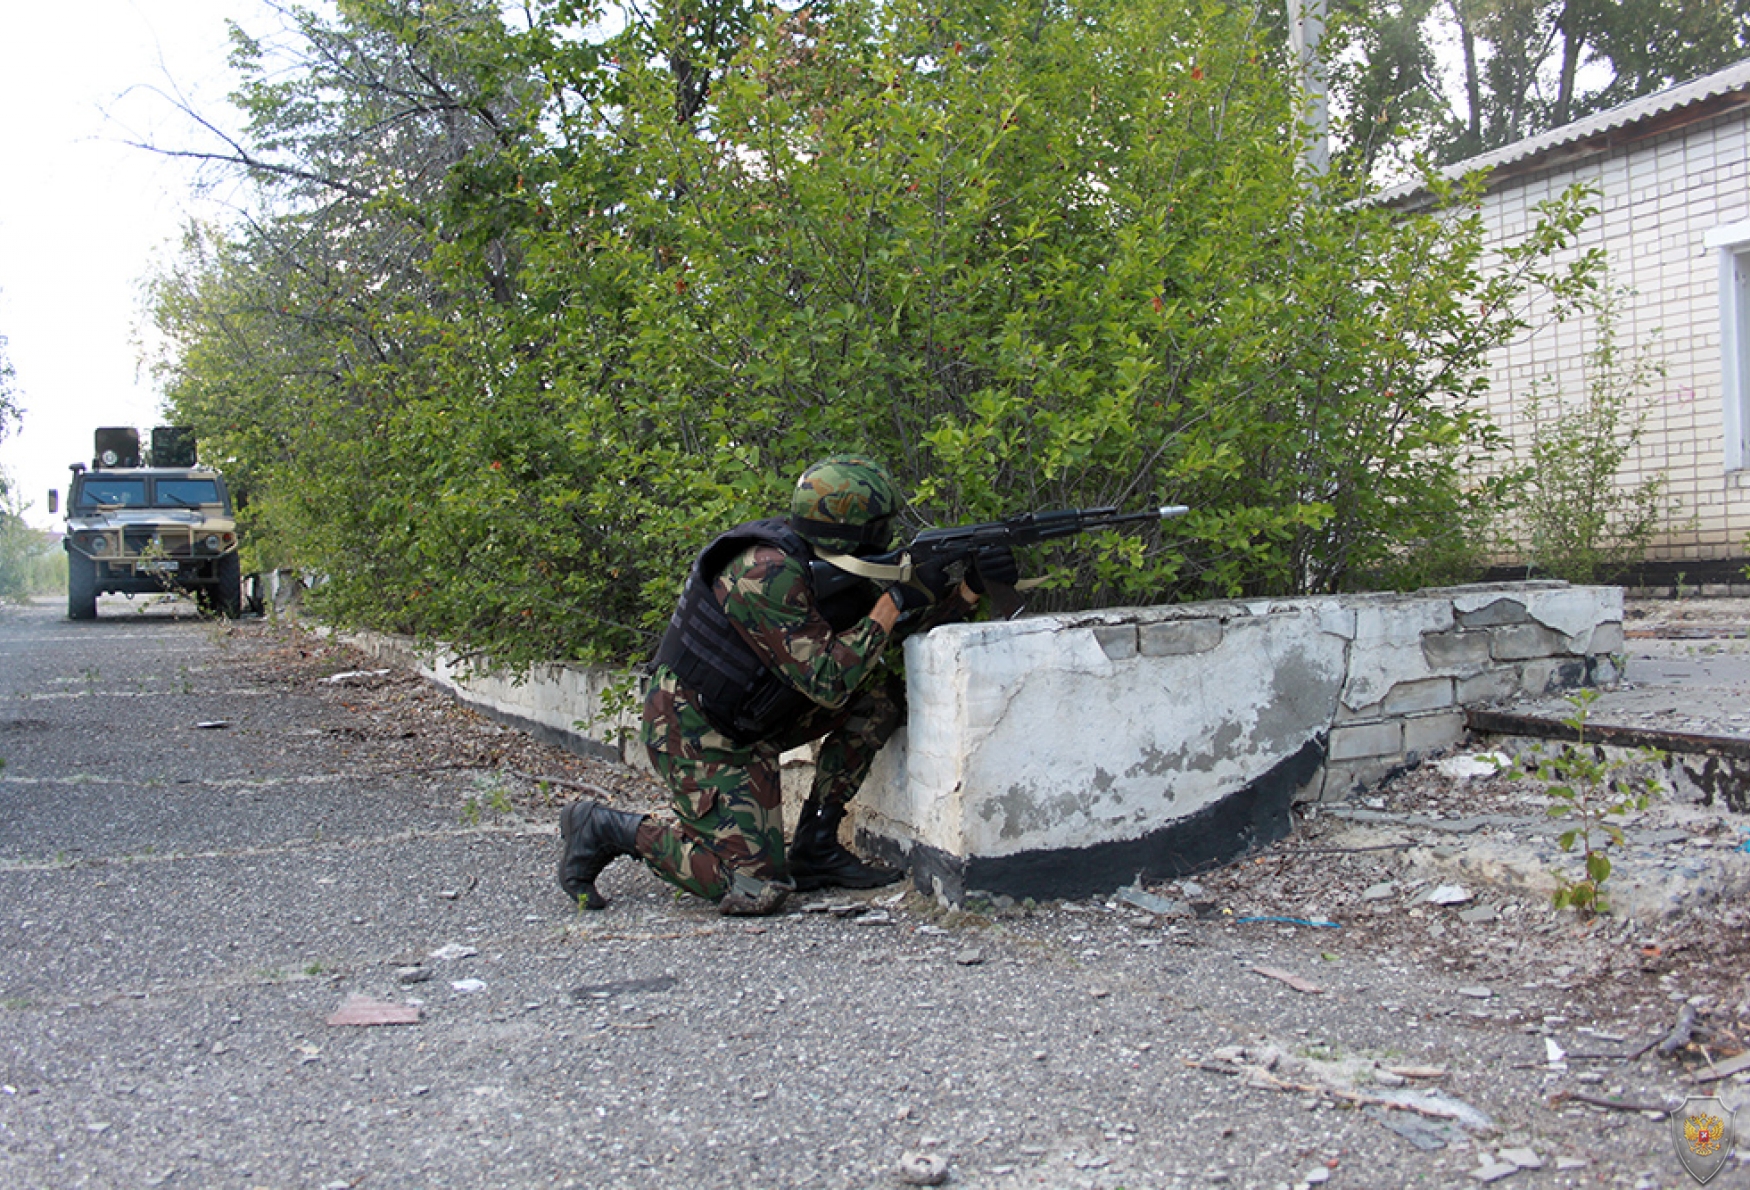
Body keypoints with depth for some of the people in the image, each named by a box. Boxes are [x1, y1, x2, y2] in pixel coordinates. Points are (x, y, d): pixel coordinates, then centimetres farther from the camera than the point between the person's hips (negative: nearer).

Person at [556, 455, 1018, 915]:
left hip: (749, 719, 9)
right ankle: (606, 827, 1)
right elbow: (827, 681, -26)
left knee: (881, 693, 1)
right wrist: (895, 600, -20)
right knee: (755, 888, -14)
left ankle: (816, 847, 5)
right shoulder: (769, 572, -25)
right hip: (695, 733, -9)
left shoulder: (828, 564, 2)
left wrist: (971, 586, -4)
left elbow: (898, 627, 11)